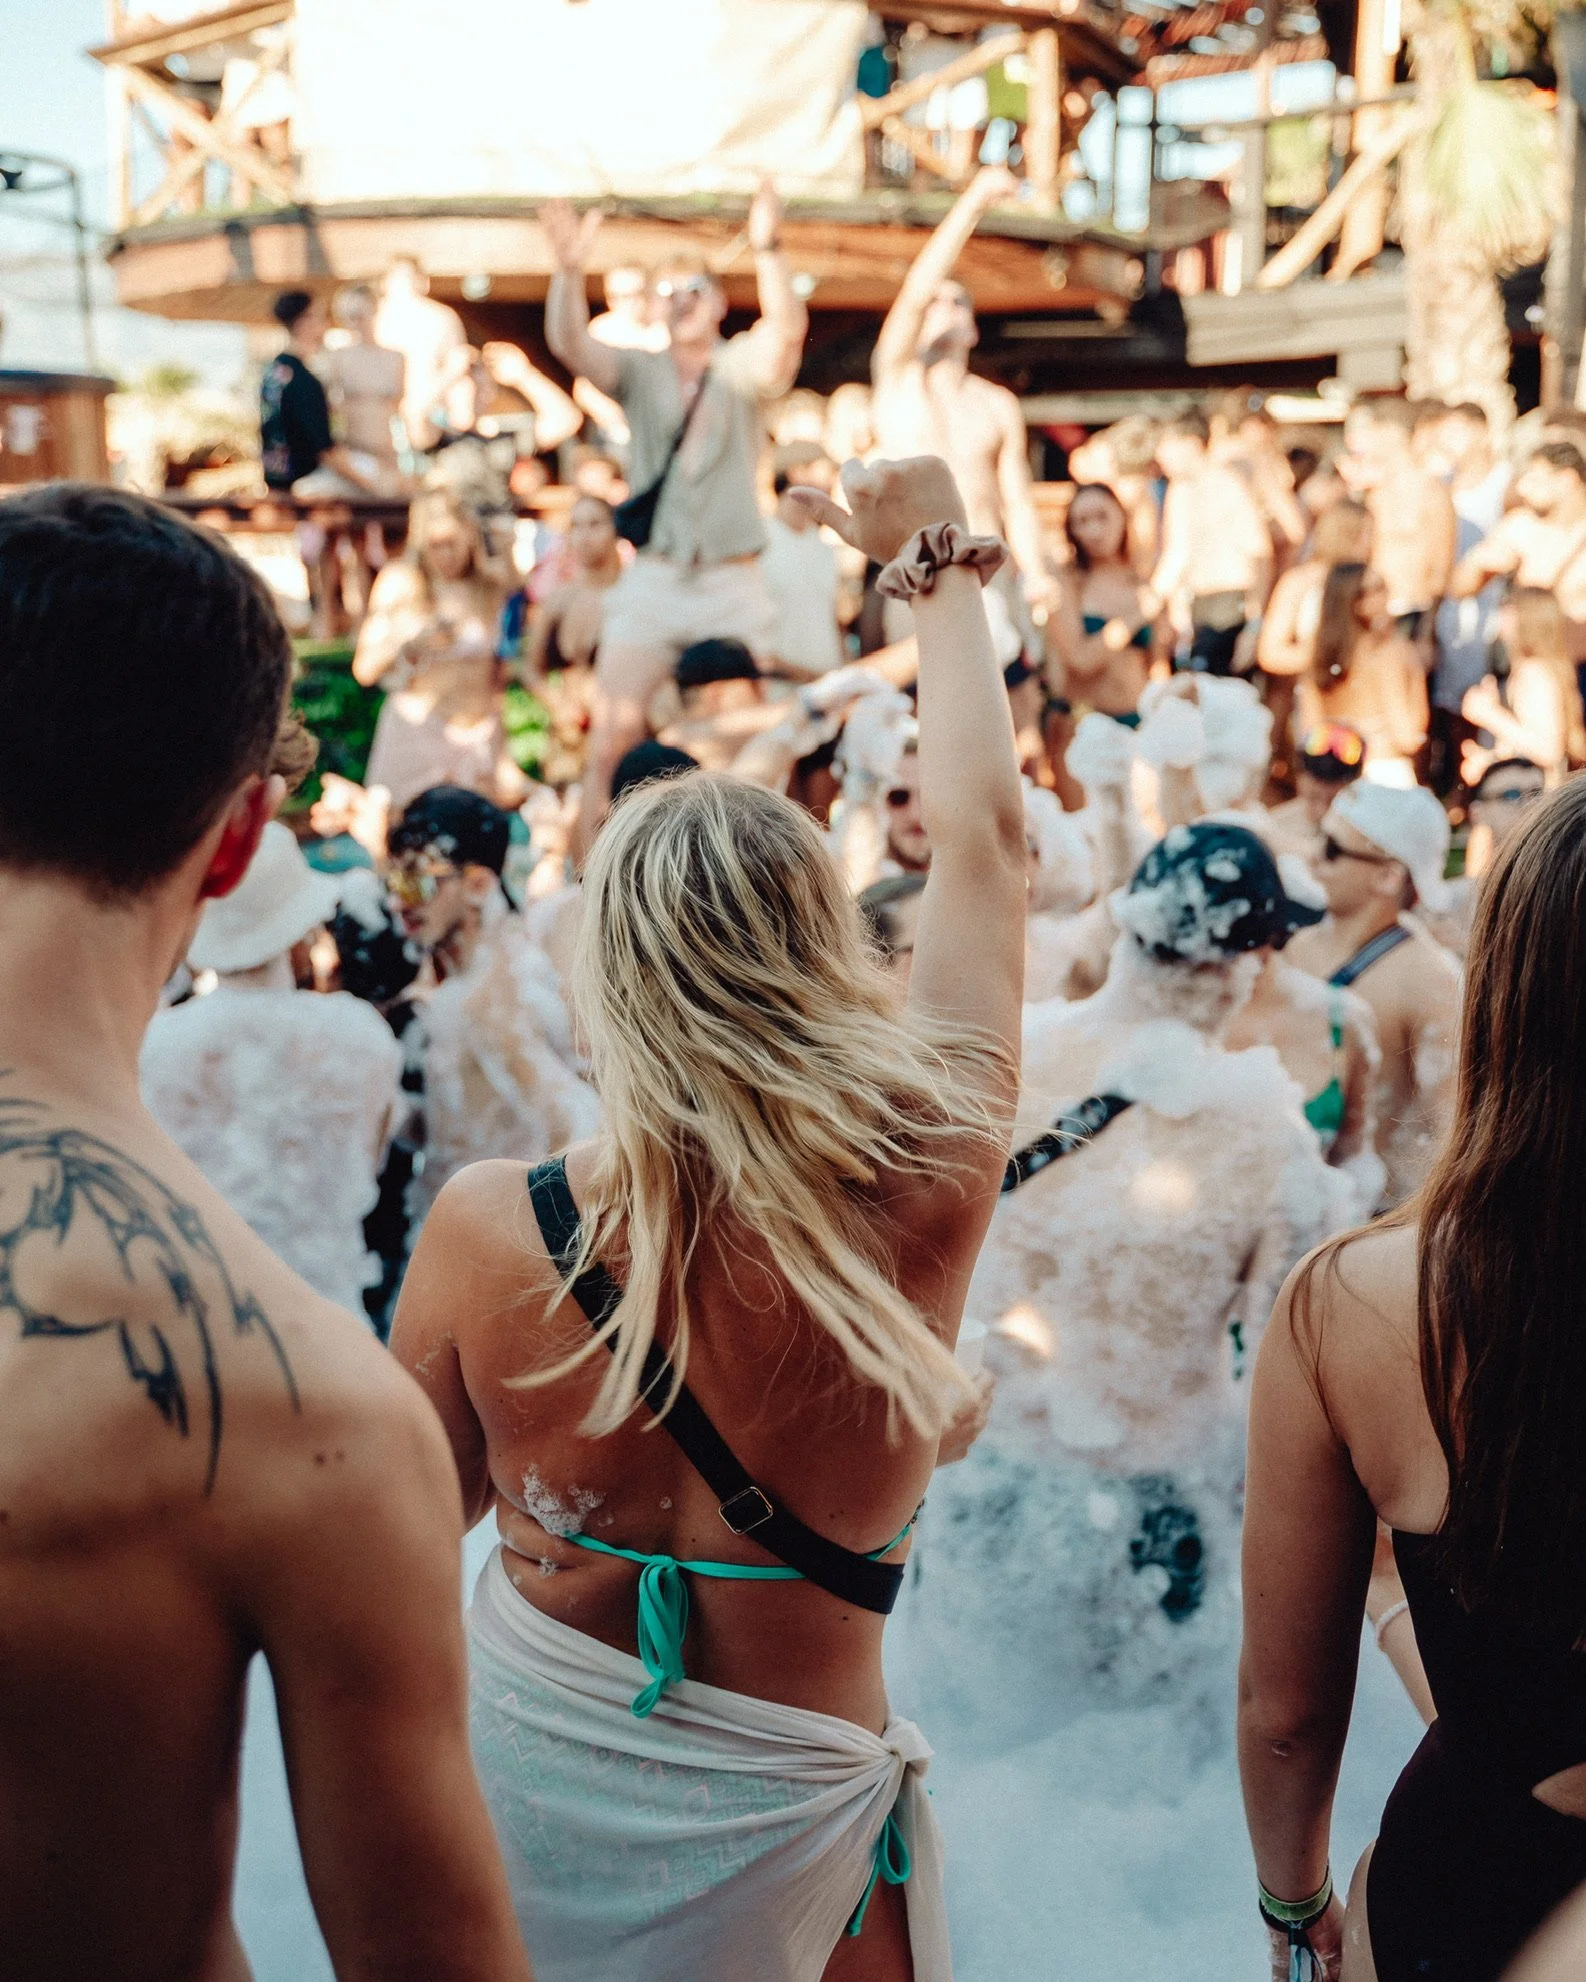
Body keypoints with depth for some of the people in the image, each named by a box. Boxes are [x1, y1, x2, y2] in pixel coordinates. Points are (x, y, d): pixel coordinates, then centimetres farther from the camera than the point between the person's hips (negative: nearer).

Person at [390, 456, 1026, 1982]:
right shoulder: (923, 1189, -22)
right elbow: (984, 833, -7)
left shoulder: (489, 1227, -22)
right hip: (774, 1816, 0)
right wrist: (937, 565, 6)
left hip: (517, 1769, 1)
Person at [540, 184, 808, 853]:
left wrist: (768, 251, -34)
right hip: (651, 579, 1)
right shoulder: (640, 371, 8)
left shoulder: (742, 367, 3)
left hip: (733, 581, -1)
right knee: (611, 738, -6)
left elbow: (787, 331, -18)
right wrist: (569, 270, -28)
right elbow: (571, 344, -9)